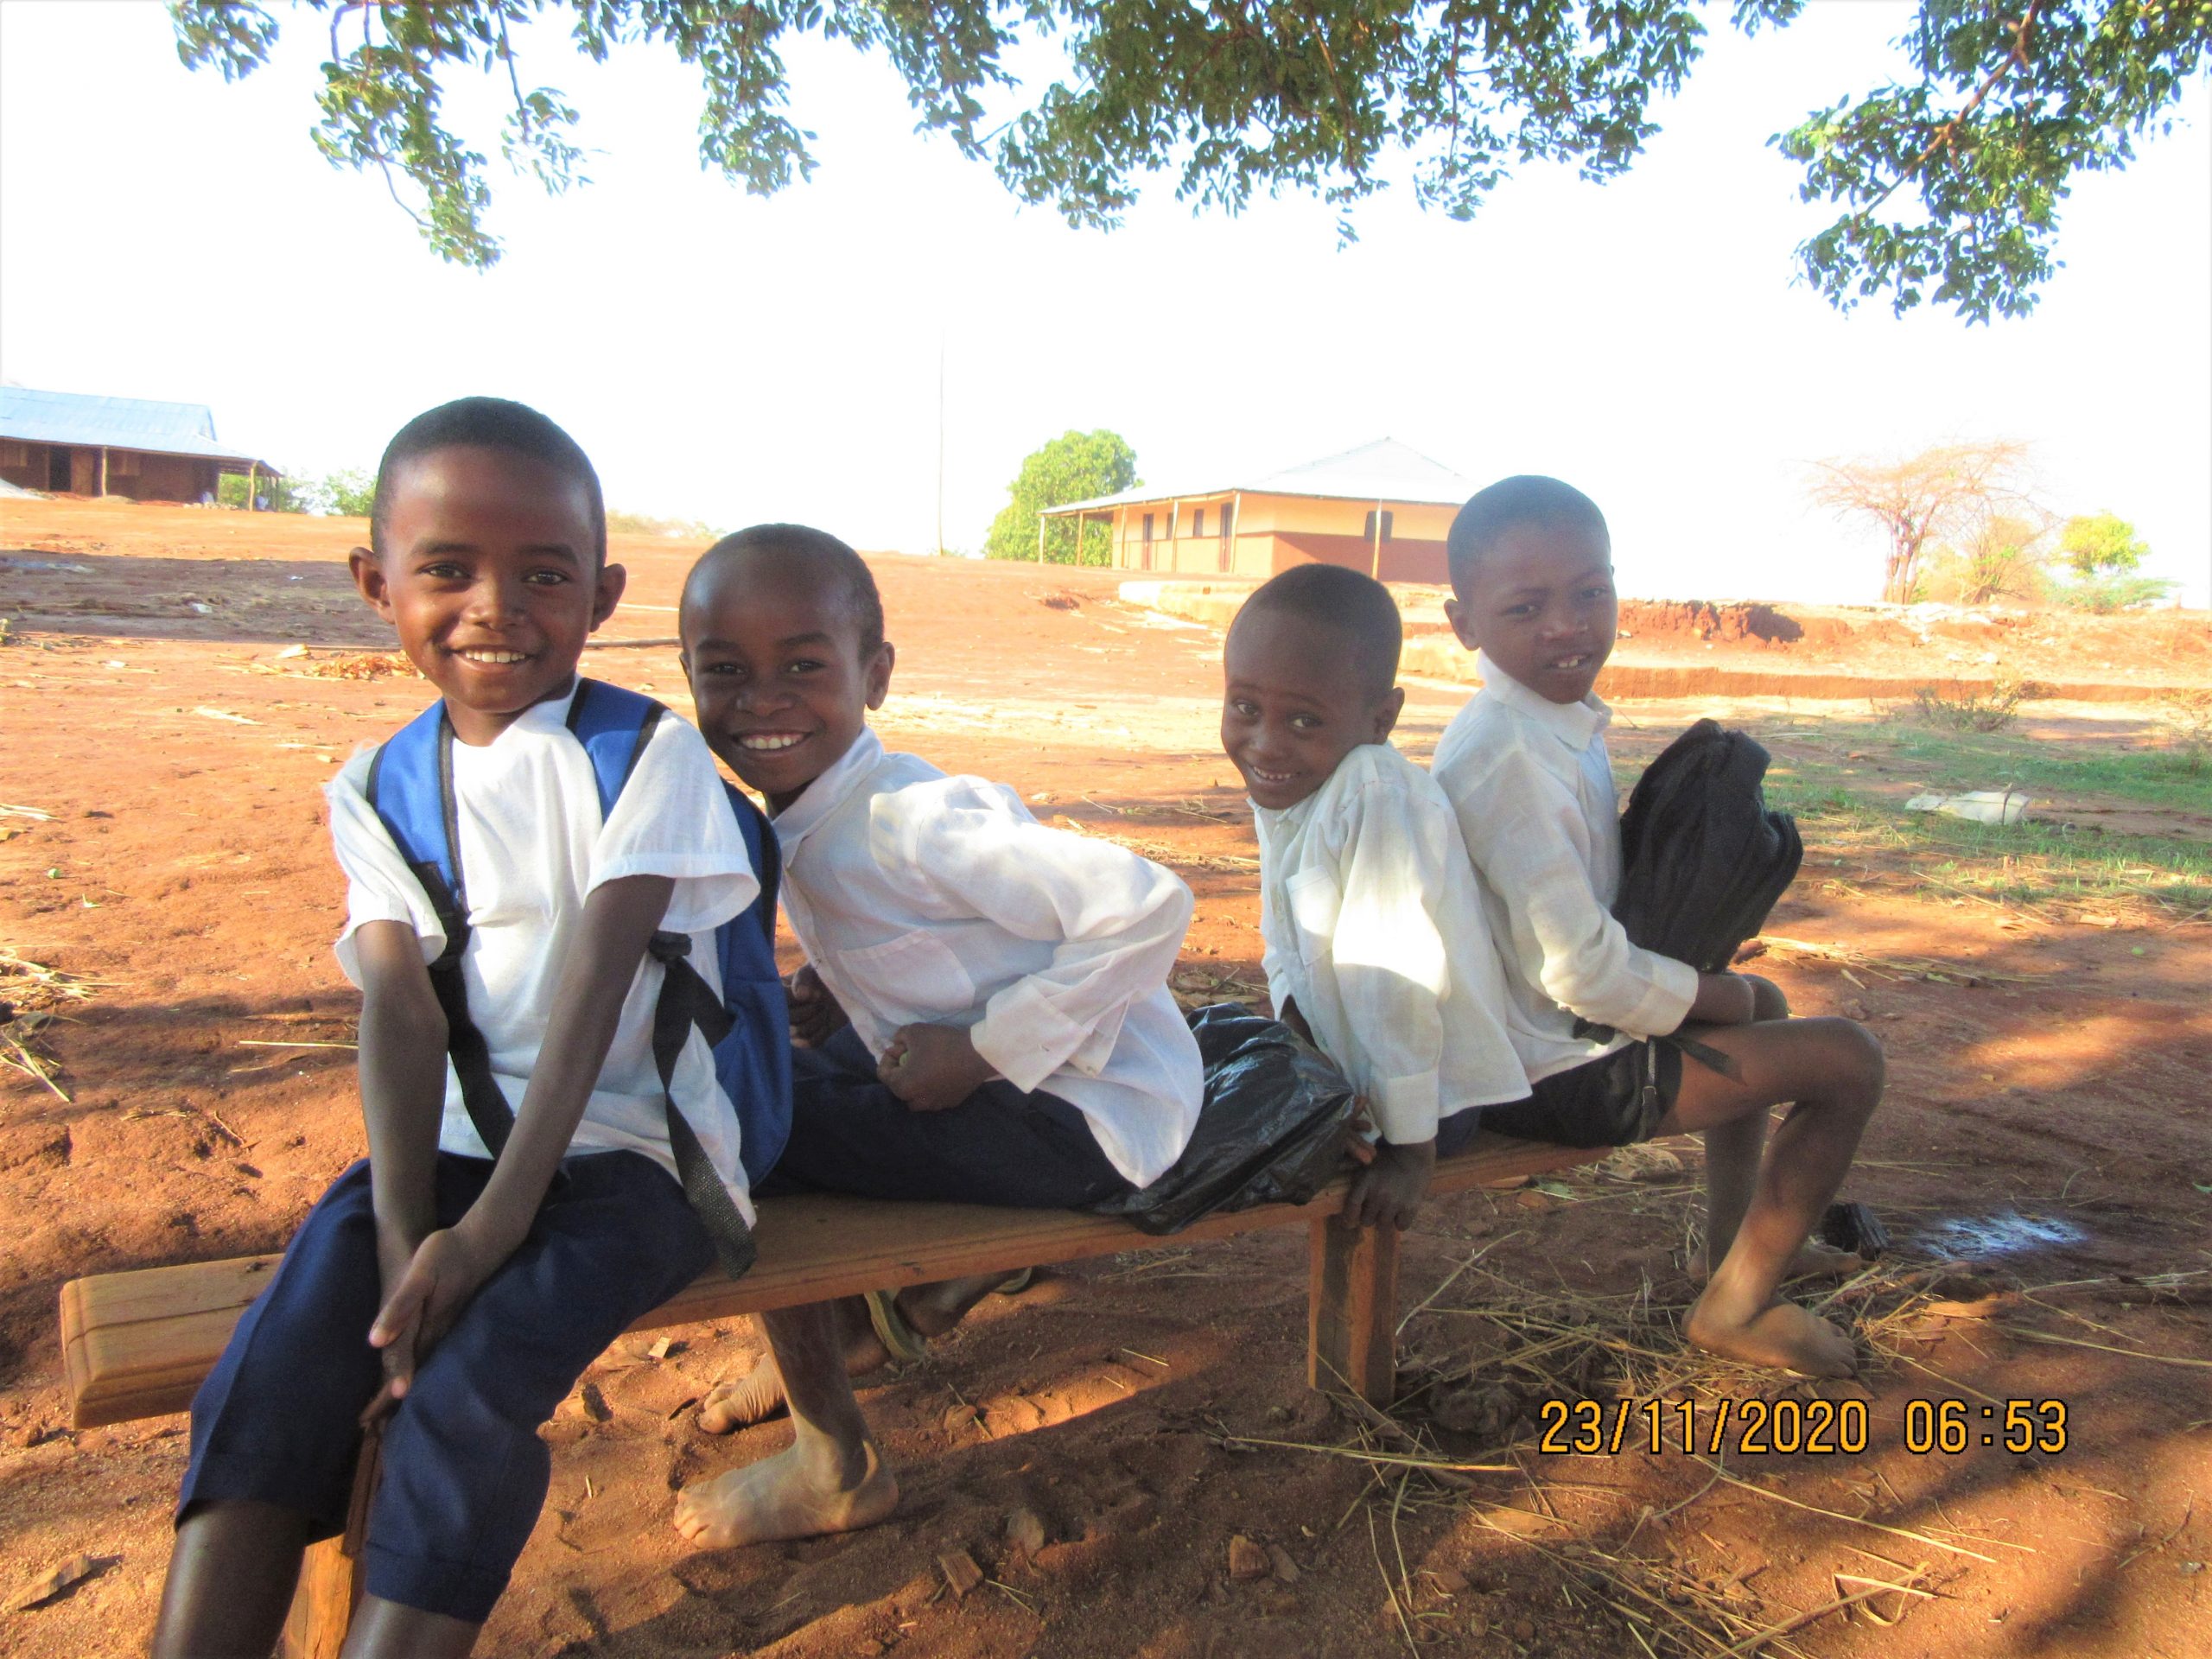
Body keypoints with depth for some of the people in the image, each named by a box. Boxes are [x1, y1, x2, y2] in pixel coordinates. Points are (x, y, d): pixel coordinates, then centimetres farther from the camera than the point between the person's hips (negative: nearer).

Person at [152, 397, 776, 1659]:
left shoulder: (649, 755, -9)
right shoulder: (377, 788, 6)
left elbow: (592, 989, -17)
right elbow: (402, 1012, -6)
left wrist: (494, 1224, -22)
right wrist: (403, 1232, -19)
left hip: (631, 1150, -4)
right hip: (457, 1139, 5)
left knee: (462, 1394, -25)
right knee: (272, 1375, -18)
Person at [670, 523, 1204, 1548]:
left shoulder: (905, 821, -24)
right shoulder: (805, 823, 4)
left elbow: (1148, 906, -29)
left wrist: (984, 1049, -23)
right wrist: (842, 995, 1)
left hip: (1089, 1118, -9)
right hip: (1006, 1087, 9)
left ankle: (833, 1464, 3)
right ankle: (834, 1328, 34)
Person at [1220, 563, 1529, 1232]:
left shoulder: (1377, 796, -30)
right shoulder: (1281, 786, -1)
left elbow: (1395, 982, -29)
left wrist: (1409, 1147, -24)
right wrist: (1293, 1021, -7)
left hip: (1427, 1094, -9)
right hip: (1342, 1064, 9)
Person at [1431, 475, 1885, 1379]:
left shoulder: (1559, 721, 3)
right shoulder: (1508, 754, -27)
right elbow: (1580, 971, -27)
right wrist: (1718, 996, -9)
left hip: (1554, 1028, 10)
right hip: (1553, 1073, -10)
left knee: (1761, 1004, 29)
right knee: (1849, 1059, -2)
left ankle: (1731, 1251, 39)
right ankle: (1738, 1307, 14)